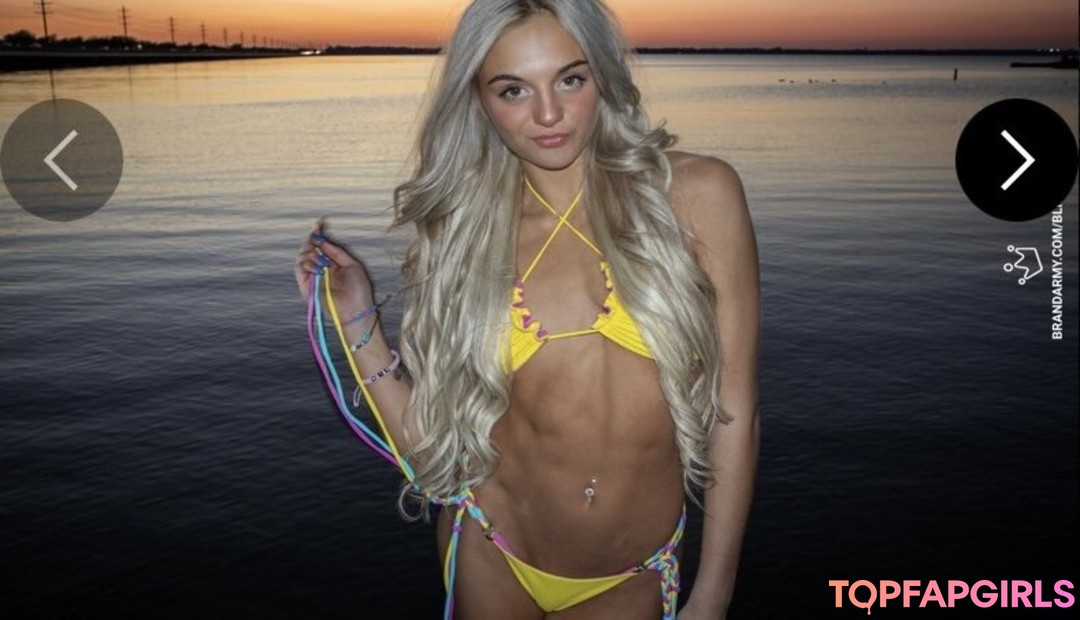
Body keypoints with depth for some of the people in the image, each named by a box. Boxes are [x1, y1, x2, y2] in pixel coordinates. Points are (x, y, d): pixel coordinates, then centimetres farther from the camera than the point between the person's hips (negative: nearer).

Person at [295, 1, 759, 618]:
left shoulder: (696, 194, -11)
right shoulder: (466, 230, -4)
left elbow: (735, 411, -8)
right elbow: (434, 445, -5)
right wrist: (359, 322, -9)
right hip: (494, 562, 2)